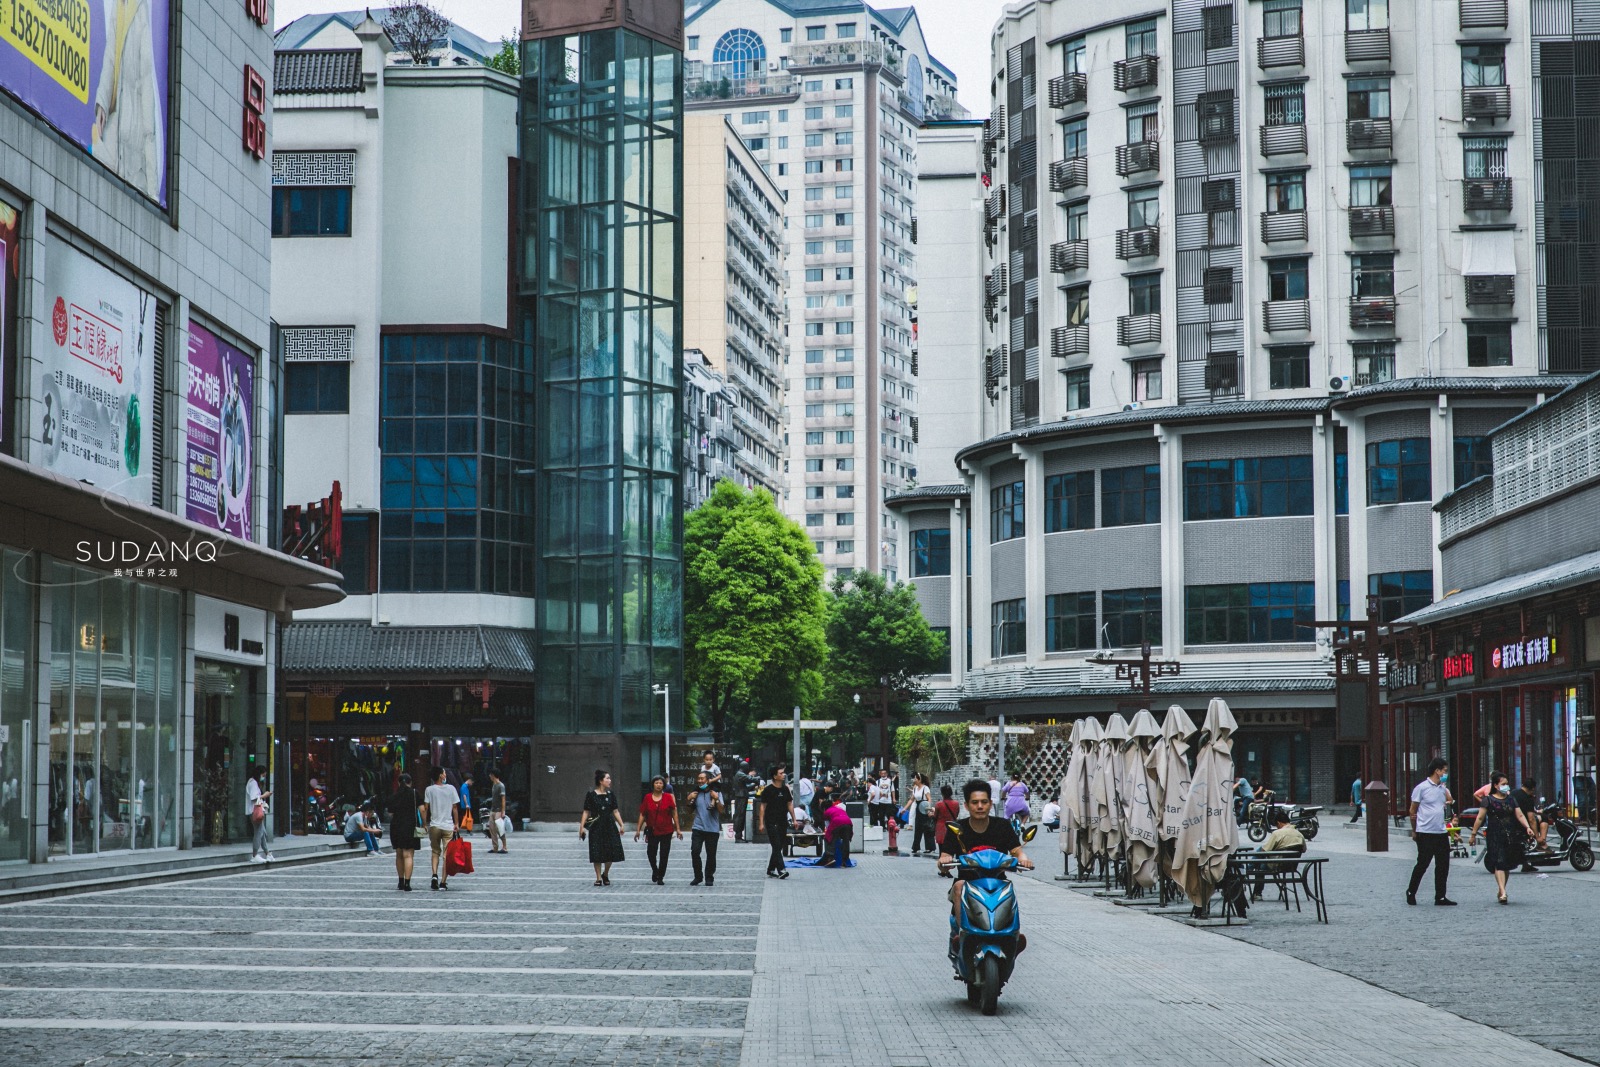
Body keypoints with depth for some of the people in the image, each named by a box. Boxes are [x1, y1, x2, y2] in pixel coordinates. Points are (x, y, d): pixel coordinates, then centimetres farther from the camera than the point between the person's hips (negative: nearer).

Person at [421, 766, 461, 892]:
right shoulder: (451, 788, -2)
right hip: (448, 826, -1)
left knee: (435, 852, 16)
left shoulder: (429, 790, -2)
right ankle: (443, 882, 0)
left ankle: (435, 875, -6)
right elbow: (455, 808, 0)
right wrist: (456, 823, 9)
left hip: (434, 826, 1)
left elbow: (425, 808, -4)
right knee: (447, 855, 4)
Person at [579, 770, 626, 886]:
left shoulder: (611, 794, 7)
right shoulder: (591, 795, -4)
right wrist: (582, 826, -11)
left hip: (609, 826, 3)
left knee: (612, 852, -1)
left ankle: (605, 874, 22)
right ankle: (598, 878, 9)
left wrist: (621, 825, 5)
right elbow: (586, 812, -4)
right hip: (596, 827, -3)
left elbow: (615, 811, 11)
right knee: (597, 854, -1)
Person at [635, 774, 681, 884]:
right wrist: (638, 830, 3)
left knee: (664, 855, 2)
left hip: (666, 831, 0)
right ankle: (655, 870, 23)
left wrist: (678, 829, 0)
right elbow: (642, 815, 5)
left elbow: (674, 813, 2)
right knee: (651, 853, -7)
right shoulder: (647, 797, 1)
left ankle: (660, 878, 13)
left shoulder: (668, 797, -1)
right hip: (652, 830, 0)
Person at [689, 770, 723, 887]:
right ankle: (698, 876, 3)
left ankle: (709, 878, 13)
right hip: (698, 828, 2)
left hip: (712, 829, -2)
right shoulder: (696, 793, 10)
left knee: (711, 855, 2)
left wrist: (716, 799, -20)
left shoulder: (716, 793, 1)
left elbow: (721, 810, -6)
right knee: (694, 852, -10)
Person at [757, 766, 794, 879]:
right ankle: (781, 870, -20)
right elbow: (762, 806, -5)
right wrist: (761, 823, -10)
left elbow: (789, 804, 16)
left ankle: (771, 870, 19)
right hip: (771, 822, -6)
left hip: (783, 822, 6)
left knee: (778, 847, 9)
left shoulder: (785, 788, 10)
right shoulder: (768, 789, -6)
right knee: (776, 846, -13)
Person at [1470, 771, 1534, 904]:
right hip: (1494, 837, -5)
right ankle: (1503, 893, -23)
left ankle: (1501, 892, 24)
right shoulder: (1488, 800, -1)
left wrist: (1527, 827, -10)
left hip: (1510, 837, 5)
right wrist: (1473, 834, -3)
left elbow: (1520, 815, 7)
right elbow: (1480, 818, -1)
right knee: (1499, 864, -15)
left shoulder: (1511, 799, 14)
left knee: (1507, 865, 11)